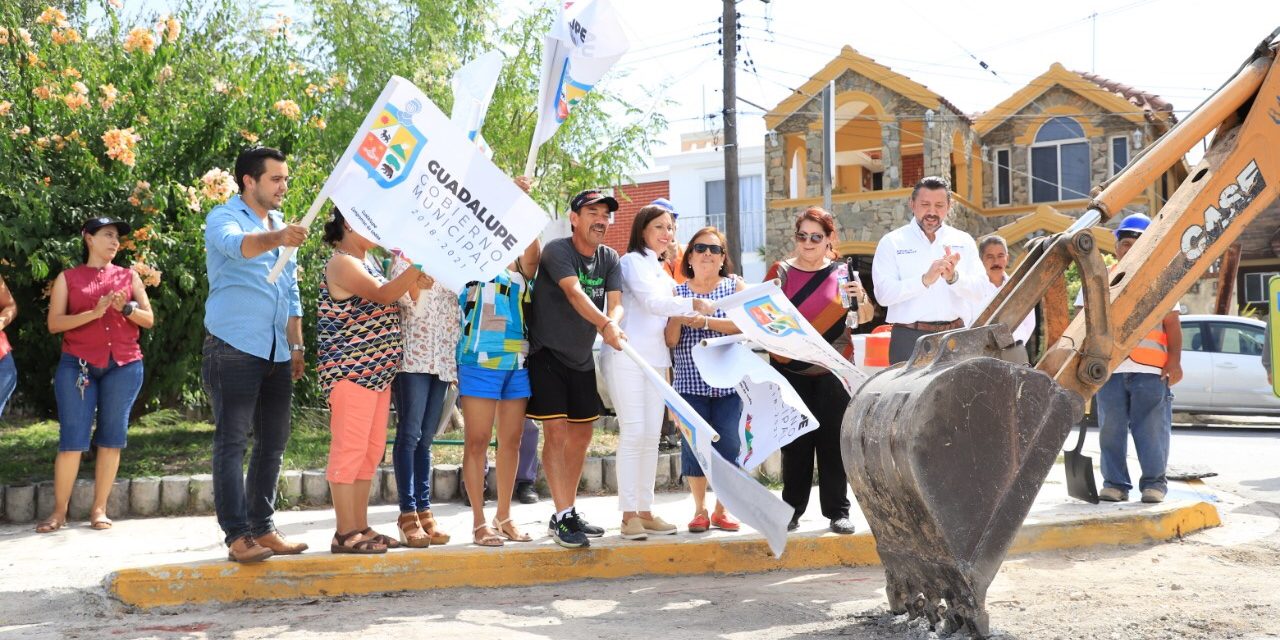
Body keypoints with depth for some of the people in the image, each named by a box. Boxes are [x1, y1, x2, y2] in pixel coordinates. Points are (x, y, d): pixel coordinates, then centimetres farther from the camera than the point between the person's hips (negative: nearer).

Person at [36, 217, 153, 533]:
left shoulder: (129, 276, 13)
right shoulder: (68, 278, 7)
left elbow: (148, 319, 10)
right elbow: (54, 323, -3)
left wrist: (126, 308, -10)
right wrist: (94, 312, -16)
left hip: (123, 365, 2)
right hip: (77, 365, -2)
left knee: (112, 437, 1)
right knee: (72, 438, -6)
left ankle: (99, 509, 8)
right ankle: (59, 511, 3)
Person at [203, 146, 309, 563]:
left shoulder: (282, 227, 19)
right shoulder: (223, 218, -3)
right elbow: (236, 245, -28)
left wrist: (297, 345, 17)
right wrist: (274, 238, -48)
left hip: (277, 352, 7)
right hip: (234, 347, -7)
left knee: (273, 443, 9)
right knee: (233, 441, -7)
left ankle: (263, 528, 18)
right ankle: (237, 535, -7)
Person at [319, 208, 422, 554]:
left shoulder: (366, 262, 20)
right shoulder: (341, 263, -10)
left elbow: (388, 302, 21)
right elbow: (382, 294, -21)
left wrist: (414, 282, 7)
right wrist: (417, 266, -23)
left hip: (377, 370, 10)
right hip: (351, 369, -10)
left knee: (371, 450, 10)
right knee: (349, 448, -7)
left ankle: (360, 527, 16)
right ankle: (345, 533, -3)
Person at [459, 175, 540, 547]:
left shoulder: (519, 269, 14)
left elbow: (534, 251, -6)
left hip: (517, 363, 5)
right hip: (480, 362, -5)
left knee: (511, 441, 8)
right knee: (477, 441, -2)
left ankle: (504, 518, 17)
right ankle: (479, 522, 3)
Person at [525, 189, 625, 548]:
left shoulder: (609, 259, 2)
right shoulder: (557, 251, -17)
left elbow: (616, 301, -12)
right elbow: (574, 293, -34)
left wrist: (613, 322, -36)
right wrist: (604, 325, -50)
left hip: (582, 359, 7)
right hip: (546, 354, -7)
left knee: (581, 435, 10)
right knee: (556, 431, -13)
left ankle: (568, 513, 21)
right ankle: (562, 517, -8)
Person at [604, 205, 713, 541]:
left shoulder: (660, 269, 21)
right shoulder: (633, 261, -4)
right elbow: (651, 301, -17)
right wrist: (692, 304, -26)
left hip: (655, 358, 8)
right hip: (626, 358, -8)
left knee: (652, 435, 6)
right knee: (633, 432, -10)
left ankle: (645, 511, 11)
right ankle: (628, 515, -7)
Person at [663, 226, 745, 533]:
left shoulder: (735, 286, 5)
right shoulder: (678, 292, 6)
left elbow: (744, 324, -10)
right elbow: (670, 340, 1)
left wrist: (706, 321, -19)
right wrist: (678, 317, -17)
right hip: (690, 382, 0)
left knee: (727, 445, -1)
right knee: (693, 446, -1)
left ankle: (721, 510, 14)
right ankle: (700, 511, 13)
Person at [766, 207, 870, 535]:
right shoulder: (781, 272, 6)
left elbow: (866, 317, 3)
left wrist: (862, 299, -18)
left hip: (832, 370, 0)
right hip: (790, 370, 0)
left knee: (833, 440, 1)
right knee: (794, 441, 2)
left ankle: (838, 511, 8)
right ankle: (792, 510, 10)